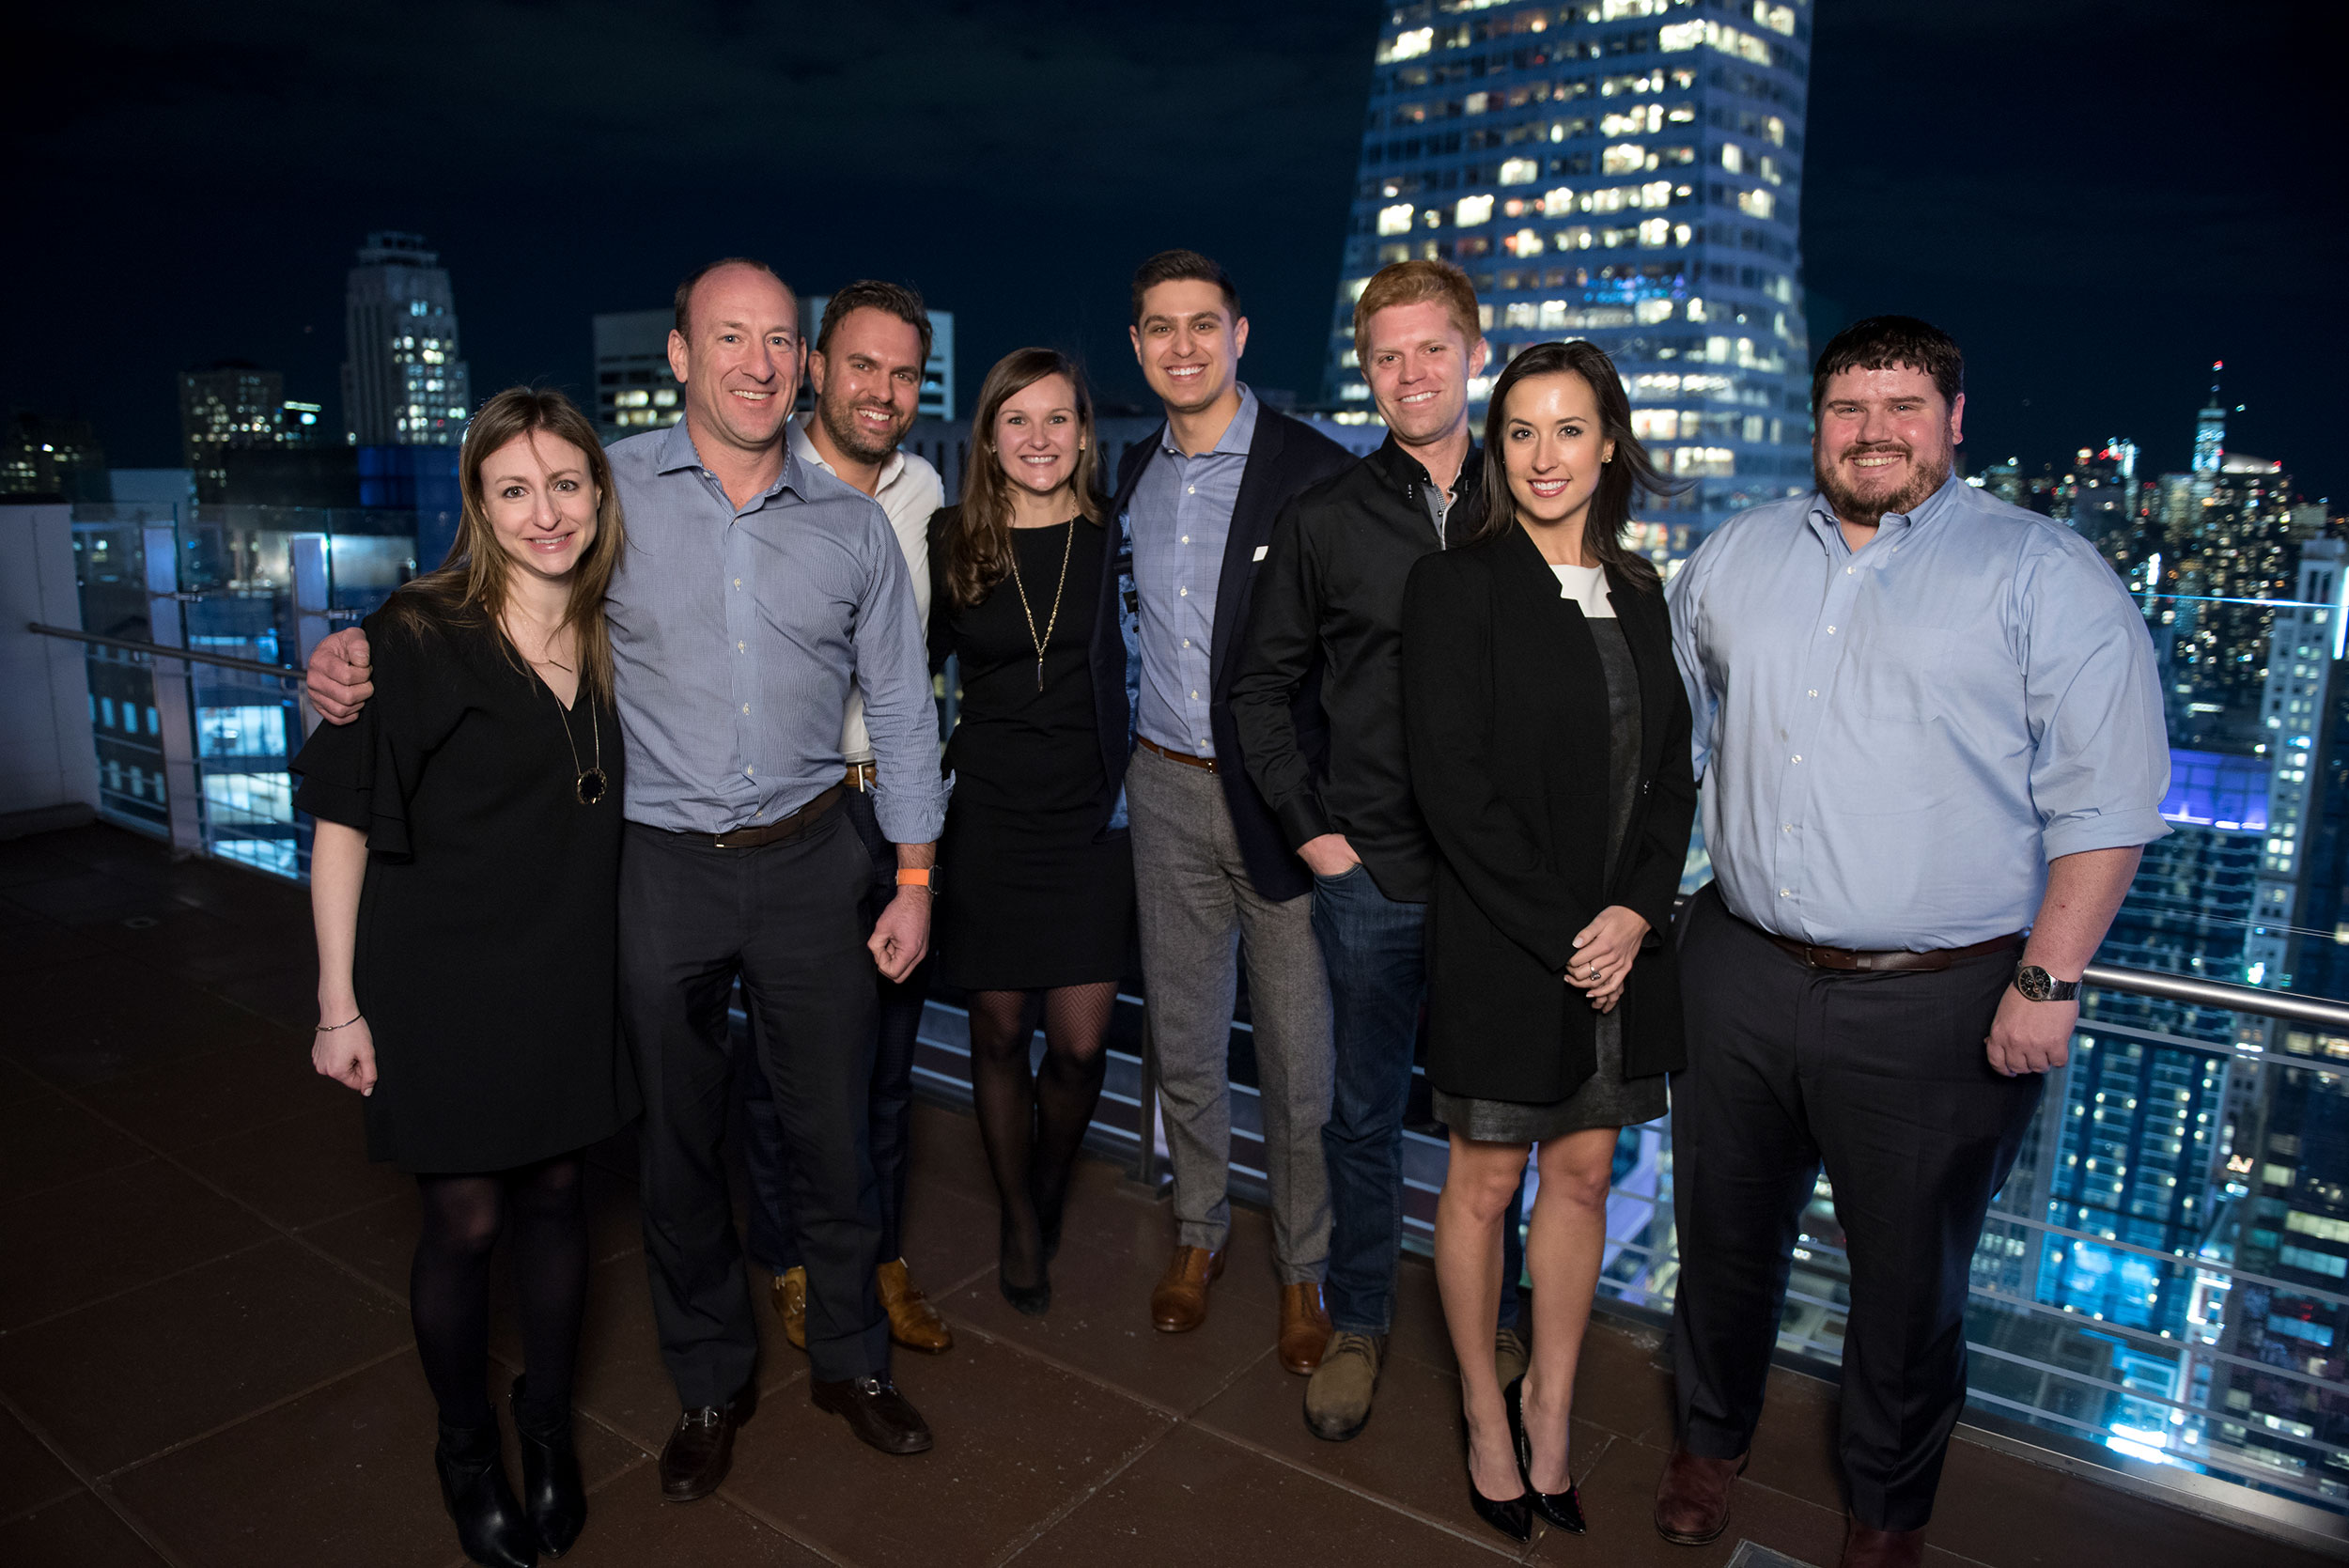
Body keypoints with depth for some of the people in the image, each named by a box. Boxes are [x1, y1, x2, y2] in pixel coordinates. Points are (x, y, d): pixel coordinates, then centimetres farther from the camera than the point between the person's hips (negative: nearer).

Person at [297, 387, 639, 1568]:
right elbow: (344, 821, -10)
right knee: (465, 1222, 7)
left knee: (554, 1195, 15)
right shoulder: (416, 639, -13)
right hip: (440, 982, -4)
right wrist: (339, 1004, -11)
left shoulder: (614, 641, 2)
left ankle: (548, 1422, 37)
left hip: (567, 980, 4)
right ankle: (466, 1446, 33)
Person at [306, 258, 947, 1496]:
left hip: (809, 859, 1)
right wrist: (356, 659, -11)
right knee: (678, 1137, 13)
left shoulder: (853, 524, 3)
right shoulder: (606, 490, -2)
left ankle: (851, 1359, 34)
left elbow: (901, 707, 7)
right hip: (659, 867, 0)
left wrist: (914, 879, 5)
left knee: (832, 1126, 10)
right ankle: (709, 1382, 35)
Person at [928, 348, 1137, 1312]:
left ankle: (1049, 1190, 33)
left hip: (1091, 822, 0)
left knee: (1080, 1045, 1)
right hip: (989, 822, 0)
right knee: (1001, 1034, 9)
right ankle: (1019, 1224, 32)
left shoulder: (1113, 541, 1)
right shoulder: (951, 543, 1)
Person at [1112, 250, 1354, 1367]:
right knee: (1182, 1037, 15)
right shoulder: (1135, 475, 9)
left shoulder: (1312, 470, -9)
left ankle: (1304, 1270, 25)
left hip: (1279, 799, -4)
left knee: (1299, 1053, 4)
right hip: (1167, 791, 5)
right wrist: (1125, 759, 13)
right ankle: (1198, 1233, 36)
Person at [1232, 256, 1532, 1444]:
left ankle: (1491, 1325, 36)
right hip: (1370, 870, 0)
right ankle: (1357, 1327, 31)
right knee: (1365, 1110, 12)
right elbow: (1262, 686, 7)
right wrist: (1309, 826, -1)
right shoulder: (1322, 520, 1)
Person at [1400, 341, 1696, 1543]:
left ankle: (1550, 1404, 33)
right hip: (1500, 947, -5)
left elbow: (1671, 769, 9)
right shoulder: (1457, 585, -8)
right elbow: (1454, 787, -14)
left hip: (1621, 942, 5)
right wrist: (1558, 932, -15)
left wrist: (1636, 912, -6)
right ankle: (1485, 1408, 31)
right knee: (1485, 1182, 9)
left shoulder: (1638, 591, 9)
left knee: (1584, 1174, 14)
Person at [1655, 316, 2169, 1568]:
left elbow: (2105, 796, -9)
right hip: (1740, 976, 4)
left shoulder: (2044, 573, -5)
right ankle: (1709, 1440, 44)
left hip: (1940, 1006, -3)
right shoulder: (1736, 557, 9)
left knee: (1908, 1277, 14)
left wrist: (2048, 980, -14)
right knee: (1723, 1234, 19)